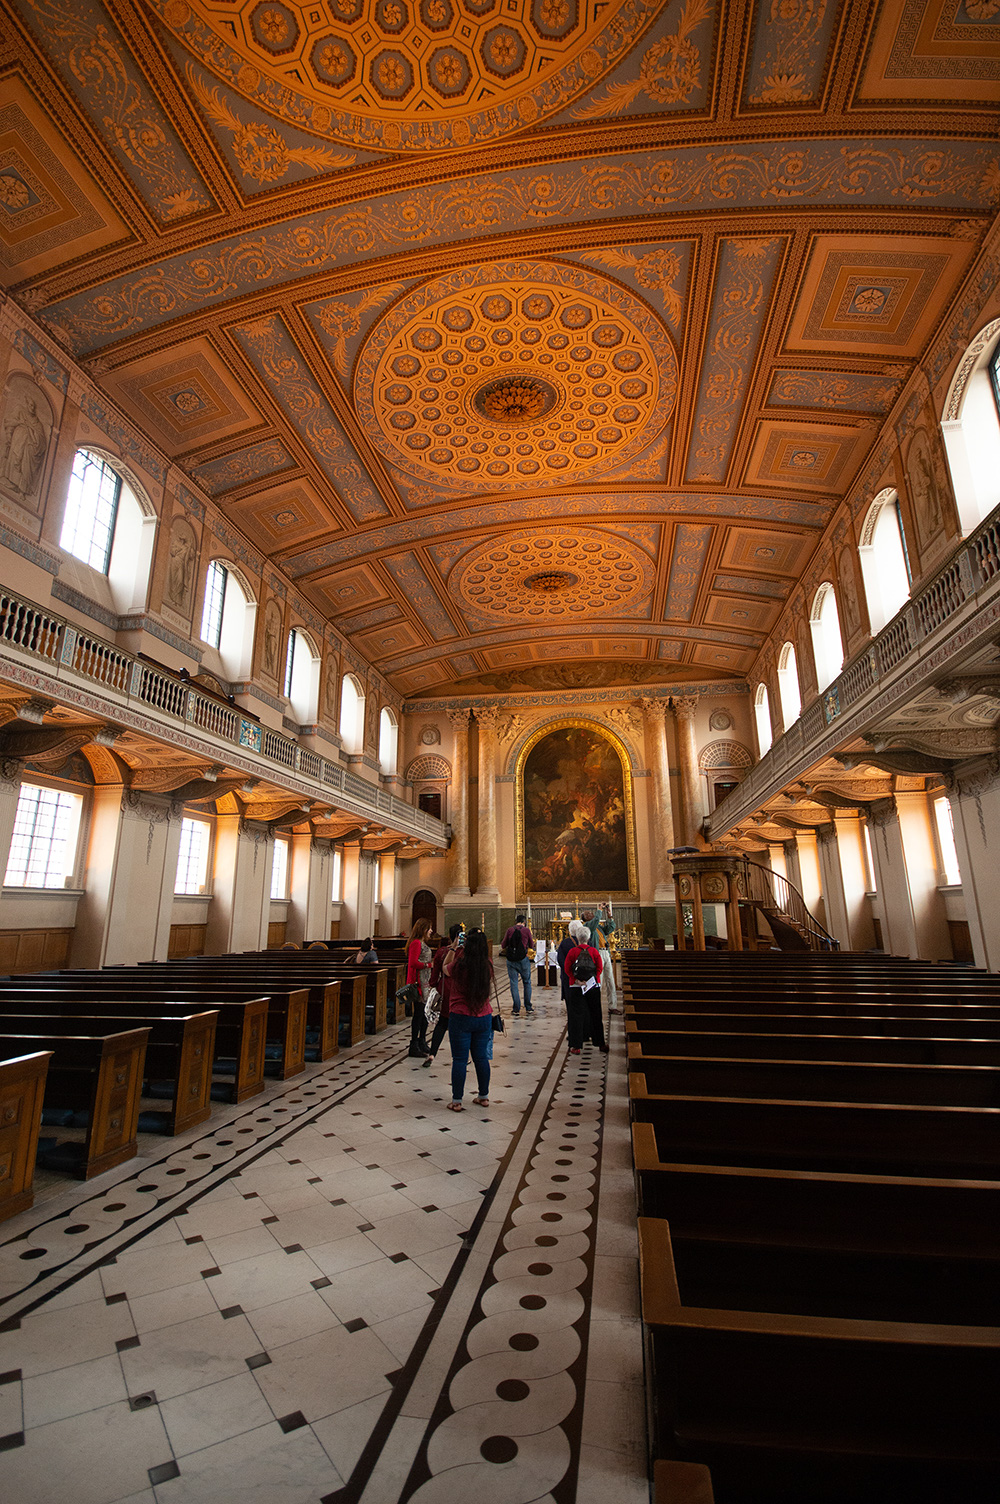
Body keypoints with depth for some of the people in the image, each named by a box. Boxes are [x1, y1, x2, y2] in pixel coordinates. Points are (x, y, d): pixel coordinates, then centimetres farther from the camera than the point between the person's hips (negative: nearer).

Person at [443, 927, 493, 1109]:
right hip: (484, 1017, 4)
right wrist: (457, 950, 22)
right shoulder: (488, 965, -6)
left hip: (460, 1017, -4)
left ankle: (456, 1101, 13)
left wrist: (452, 949, 14)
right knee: (481, 1057, 16)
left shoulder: (459, 965, -17)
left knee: (459, 1059, 5)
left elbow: (445, 969, 5)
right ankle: (484, 1097, 27)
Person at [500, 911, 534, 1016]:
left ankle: (516, 1010, 6)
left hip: (511, 960, 1)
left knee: (514, 984, 7)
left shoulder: (510, 930, 0)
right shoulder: (527, 930, -3)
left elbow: (503, 946, 4)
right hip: (523, 959, -1)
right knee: (527, 983, 13)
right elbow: (532, 946, 5)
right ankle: (528, 1008, 14)